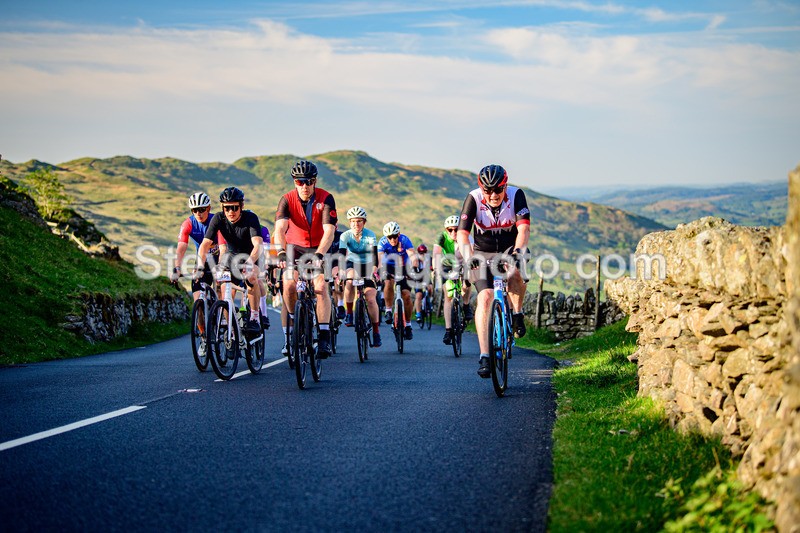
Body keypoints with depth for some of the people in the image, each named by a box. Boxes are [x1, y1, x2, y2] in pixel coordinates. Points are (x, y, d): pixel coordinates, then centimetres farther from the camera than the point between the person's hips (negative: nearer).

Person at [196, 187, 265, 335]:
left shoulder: (250, 218, -30)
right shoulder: (218, 219, -23)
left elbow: (258, 244, -42)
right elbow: (205, 244, -27)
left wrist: (249, 263, -60)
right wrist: (200, 266, -43)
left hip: (250, 255, -4)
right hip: (231, 254, 4)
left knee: (251, 277, -30)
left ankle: (255, 319, -20)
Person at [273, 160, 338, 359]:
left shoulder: (325, 199, -20)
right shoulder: (287, 200, -17)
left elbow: (329, 231, -30)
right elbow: (279, 228, -30)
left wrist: (319, 254, -45)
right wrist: (281, 253, -48)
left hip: (318, 247, -1)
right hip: (294, 246, 1)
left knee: (321, 287, -19)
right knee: (289, 285, -18)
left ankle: (324, 338, -16)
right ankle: (289, 335, -4)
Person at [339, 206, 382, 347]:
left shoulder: (370, 235, -20)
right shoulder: (345, 236, -18)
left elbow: (375, 254, -30)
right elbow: (341, 254, -28)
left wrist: (374, 270, -46)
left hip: (367, 266, 0)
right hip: (352, 264, 0)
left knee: (371, 299, -14)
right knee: (350, 281, -36)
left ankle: (376, 331, 0)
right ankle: (348, 313, -17)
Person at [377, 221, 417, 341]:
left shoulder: (404, 240, -23)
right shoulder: (383, 242, -21)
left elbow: (412, 255, -36)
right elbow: (379, 257, -33)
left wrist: (414, 265, -55)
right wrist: (380, 268, -53)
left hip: (403, 268, 0)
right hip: (389, 267, 0)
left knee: (406, 295, -11)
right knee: (388, 283, -33)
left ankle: (408, 325, 2)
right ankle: (388, 311, -13)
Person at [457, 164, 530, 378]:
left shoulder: (516, 195, -20)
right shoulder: (474, 198, -20)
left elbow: (524, 228, -30)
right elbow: (462, 233, -27)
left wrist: (518, 251, -48)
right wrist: (467, 256, -45)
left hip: (510, 249, 0)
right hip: (483, 253, 0)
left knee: (515, 274, -35)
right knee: (484, 297, -19)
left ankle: (517, 314, -7)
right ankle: (484, 356, -18)